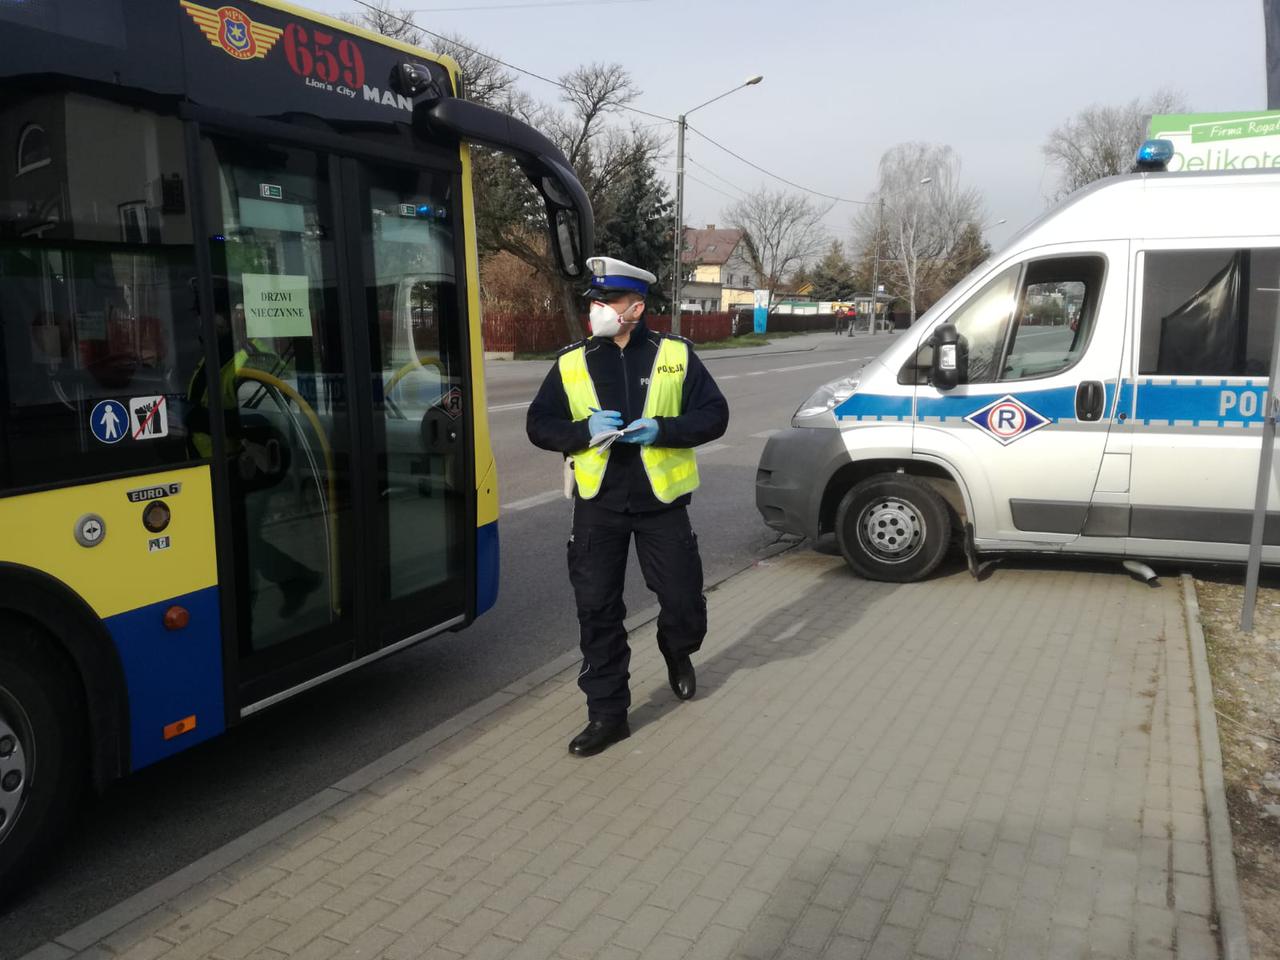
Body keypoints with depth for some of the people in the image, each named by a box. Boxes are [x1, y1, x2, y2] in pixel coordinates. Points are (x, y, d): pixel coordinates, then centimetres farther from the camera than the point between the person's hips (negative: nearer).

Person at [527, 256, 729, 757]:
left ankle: (677, 651, 43)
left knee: (683, 602, 7)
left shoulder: (675, 354, -2)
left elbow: (714, 414, -1)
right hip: (597, 505, 1)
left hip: (661, 502, -1)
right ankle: (607, 713, 17)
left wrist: (663, 429, -18)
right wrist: (584, 430, -17)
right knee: (597, 611, 3)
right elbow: (539, 425, 3)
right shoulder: (571, 363, 2)